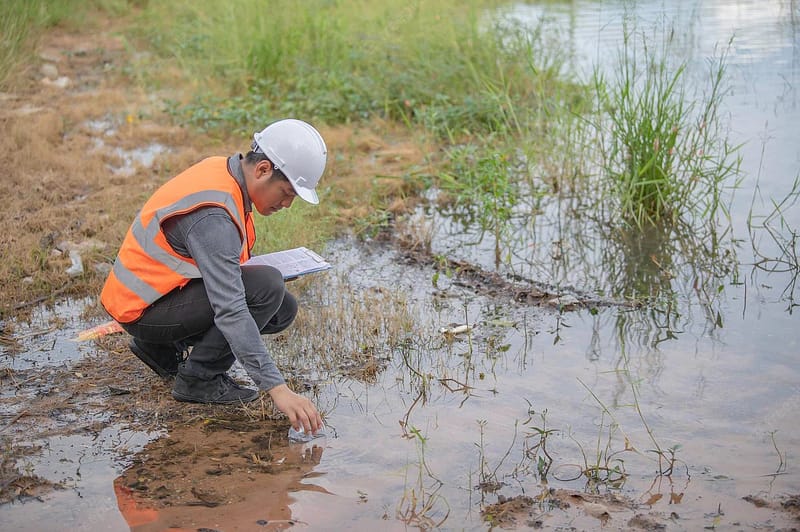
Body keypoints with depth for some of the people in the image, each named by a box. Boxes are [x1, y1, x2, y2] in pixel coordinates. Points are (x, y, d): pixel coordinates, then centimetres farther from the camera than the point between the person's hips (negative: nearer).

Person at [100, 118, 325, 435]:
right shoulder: (214, 215, -30)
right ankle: (199, 379, -8)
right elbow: (230, 311, -35)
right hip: (144, 310, -10)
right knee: (267, 288, -24)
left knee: (283, 309, 4)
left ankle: (165, 348, 13)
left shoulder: (221, 171, 0)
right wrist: (276, 388, -37)